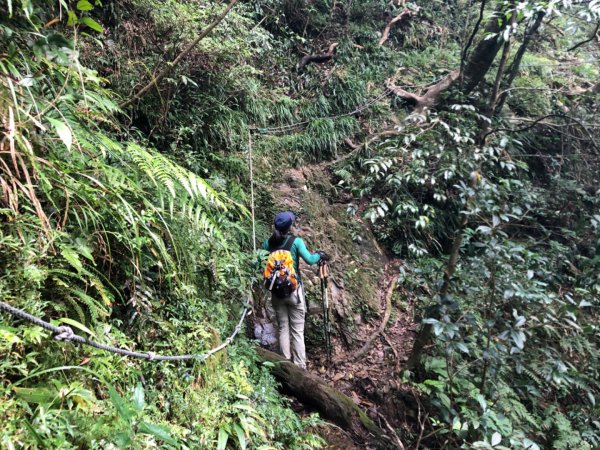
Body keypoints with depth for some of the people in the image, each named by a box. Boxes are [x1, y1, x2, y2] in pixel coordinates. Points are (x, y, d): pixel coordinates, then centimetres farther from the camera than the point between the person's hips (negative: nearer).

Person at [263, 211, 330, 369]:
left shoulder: (268, 243, 0)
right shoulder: (296, 241, -10)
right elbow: (310, 260, -18)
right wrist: (320, 255, 1)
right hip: (294, 291, -3)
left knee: (283, 328, 13)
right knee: (297, 331, 5)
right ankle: (300, 366, 10)